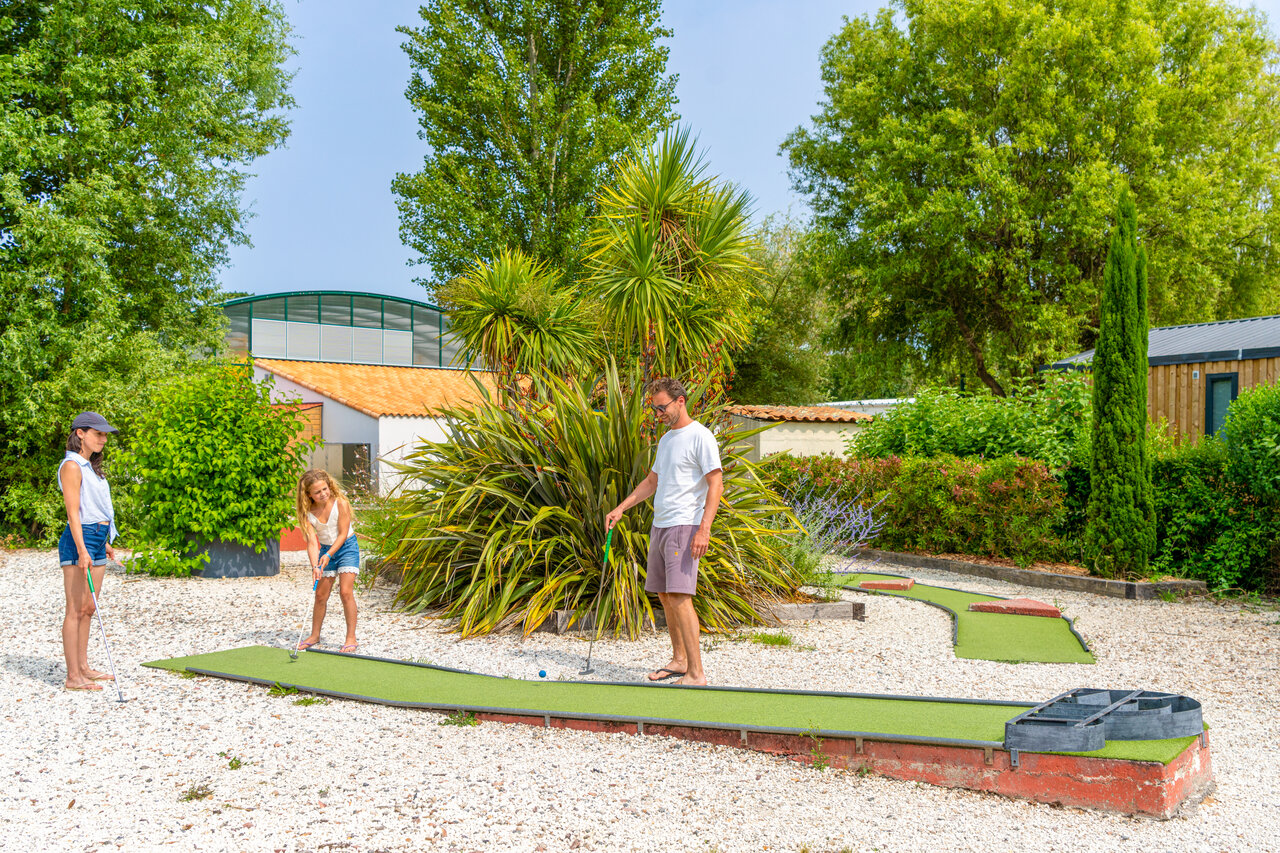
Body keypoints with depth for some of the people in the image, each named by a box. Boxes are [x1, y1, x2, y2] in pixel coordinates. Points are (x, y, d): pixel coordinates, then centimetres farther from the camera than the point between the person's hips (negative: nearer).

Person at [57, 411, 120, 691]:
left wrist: (104, 542, 25)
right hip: (79, 541, -9)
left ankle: (83, 667, 20)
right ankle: (73, 677, -4)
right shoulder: (72, 466, -10)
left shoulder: (90, 466, 17)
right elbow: (73, 511, -17)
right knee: (75, 610, -6)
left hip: (97, 539, 9)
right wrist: (82, 550, -22)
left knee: (88, 608, 13)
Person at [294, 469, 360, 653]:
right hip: (325, 551, 4)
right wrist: (314, 566, -31)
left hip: (347, 548, -4)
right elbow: (312, 541, -17)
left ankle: (351, 638, -10)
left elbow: (343, 534, -17)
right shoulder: (307, 513, -12)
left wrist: (328, 555, -26)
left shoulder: (341, 503, -20)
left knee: (345, 591, -15)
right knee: (320, 595, 9)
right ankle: (315, 635, 26)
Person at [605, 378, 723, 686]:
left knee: (679, 596, -15)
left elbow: (716, 484, -14)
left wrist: (704, 529, -22)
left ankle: (696, 674, -13)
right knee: (665, 595, 11)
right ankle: (679, 660, 22)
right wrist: (621, 508, 19)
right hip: (659, 525, 9)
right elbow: (651, 482, 27)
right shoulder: (665, 439, 18)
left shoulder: (700, 437, -9)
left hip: (684, 527, -9)